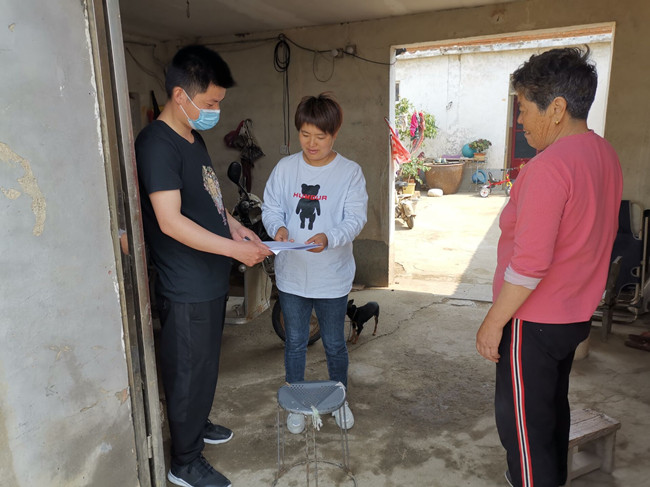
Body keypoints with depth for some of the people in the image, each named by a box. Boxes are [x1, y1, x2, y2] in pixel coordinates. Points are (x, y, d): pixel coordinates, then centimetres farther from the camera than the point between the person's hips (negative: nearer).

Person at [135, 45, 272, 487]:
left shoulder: (194, 138, 10)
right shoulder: (157, 144, -20)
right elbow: (170, 222, -27)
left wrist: (235, 227, 6)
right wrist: (235, 248, -24)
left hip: (211, 278, 9)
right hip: (186, 288, -9)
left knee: (205, 362, 24)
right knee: (190, 370, 6)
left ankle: (197, 423, 46)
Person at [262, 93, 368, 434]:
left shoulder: (350, 172, -8)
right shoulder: (285, 168, -1)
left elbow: (355, 219, -13)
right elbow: (270, 208, 2)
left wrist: (329, 238, -32)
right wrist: (278, 228, -21)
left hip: (332, 277, -2)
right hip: (291, 274, 2)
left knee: (334, 343, 15)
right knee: (295, 342, 16)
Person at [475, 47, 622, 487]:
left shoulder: (549, 167, -25)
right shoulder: (606, 155, 5)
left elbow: (529, 263, -27)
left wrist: (494, 323, -17)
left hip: (534, 321, -9)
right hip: (576, 315, 9)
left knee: (522, 420, 7)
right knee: (553, 406, 25)